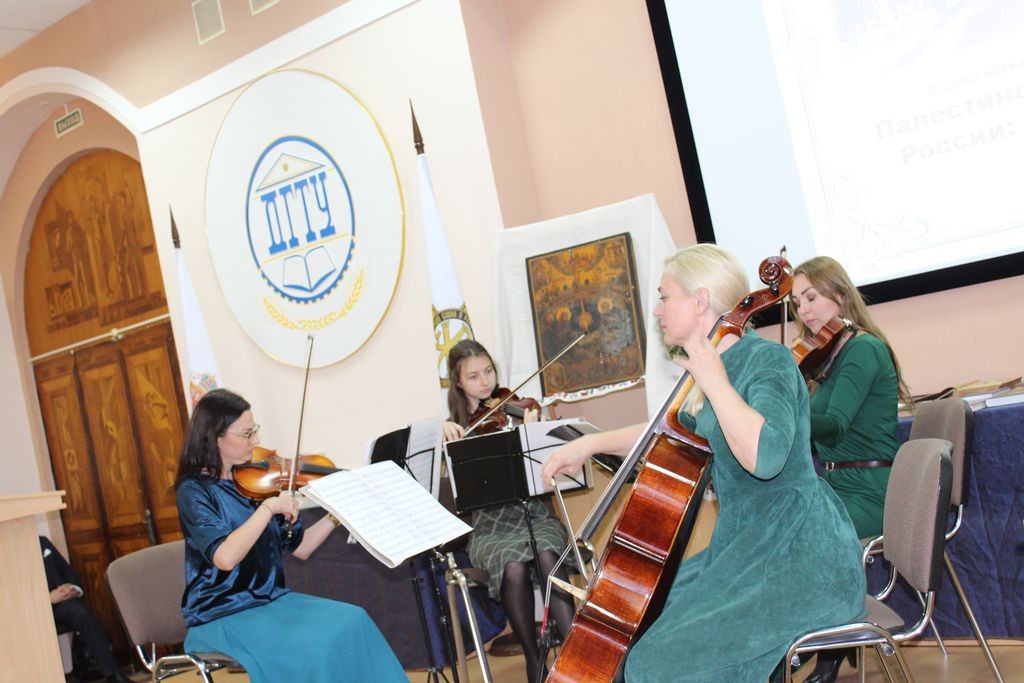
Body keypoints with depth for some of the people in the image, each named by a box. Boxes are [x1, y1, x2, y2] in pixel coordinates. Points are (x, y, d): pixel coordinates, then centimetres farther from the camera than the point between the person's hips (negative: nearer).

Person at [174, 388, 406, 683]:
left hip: (271, 601, 6)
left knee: (352, 621, -16)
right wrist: (268, 507, -26)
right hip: (222, 617, -6)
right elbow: (225, 558, -28)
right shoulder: (194, 490, -11)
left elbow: (299, 548, 8)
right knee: (314, 645, -27)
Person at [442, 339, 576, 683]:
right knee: (514, 566, -31)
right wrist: (443, 435, -18)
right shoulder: (454, 425, 11)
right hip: (489, 527, 0)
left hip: (534, 515, 0)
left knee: (546, 555, -33)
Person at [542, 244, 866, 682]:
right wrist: (590, 443, 18)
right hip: (748, 549, 10)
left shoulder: (768, 360, -15)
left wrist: (712, 379, -23)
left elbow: (765, 456, -34)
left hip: (798, 558, -10)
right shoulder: (717, 368, 11)